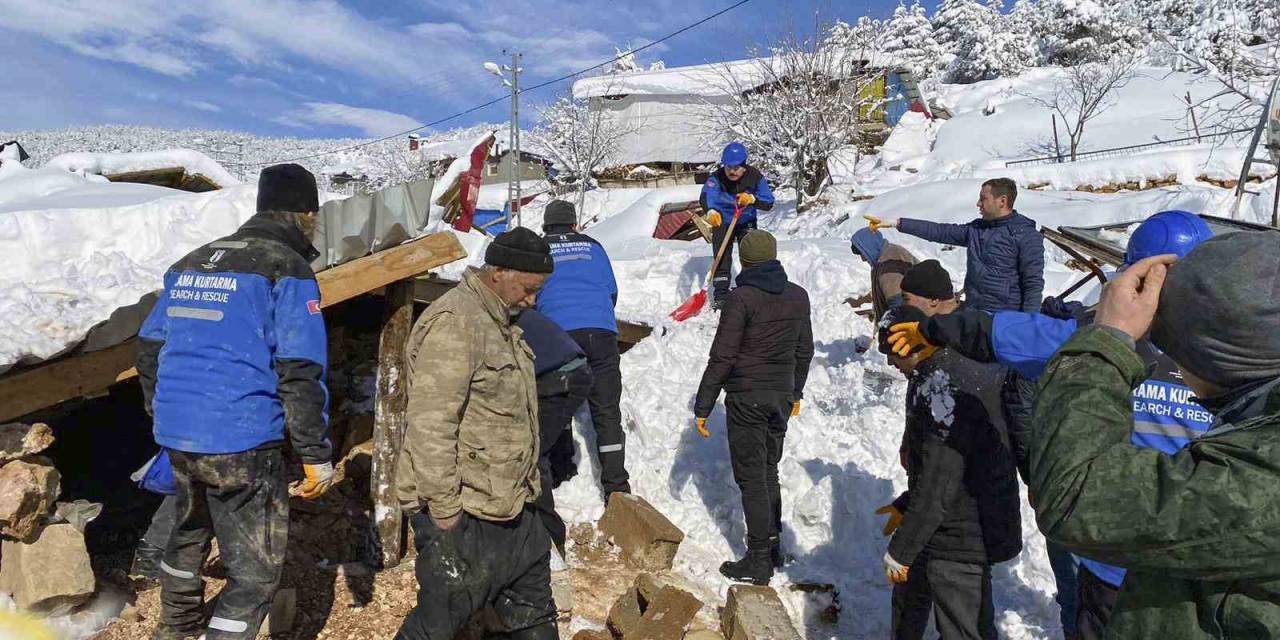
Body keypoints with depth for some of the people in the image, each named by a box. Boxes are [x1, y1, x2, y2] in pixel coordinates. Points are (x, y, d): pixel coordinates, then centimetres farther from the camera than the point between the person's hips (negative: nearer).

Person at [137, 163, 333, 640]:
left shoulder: (191, 263, 12)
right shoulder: (287, 269, -10)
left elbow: (149, 349, 17)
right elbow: (299, 373, -16)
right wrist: (316, 454, -11)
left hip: (176, 435, 8)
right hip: (242, 444, -8)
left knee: (190, 533, 30)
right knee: (256, 570, 5)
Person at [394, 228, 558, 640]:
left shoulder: (500, 322, 12)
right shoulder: (453, 323, -21)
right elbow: (429, 425, -25)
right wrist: (444, 507, -21)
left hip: (508, 504, 10)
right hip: (462, 513, -10)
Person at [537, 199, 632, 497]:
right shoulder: (592, 246, 19)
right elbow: (612, 291, 22)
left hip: (558, 335, -1)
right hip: (601, 331, 1)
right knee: (607, 412, 1)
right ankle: (616, 487, -1)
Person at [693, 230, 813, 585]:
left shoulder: (742, 297, -15)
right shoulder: (798, 296, 4)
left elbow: (722, 357, -16)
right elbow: (804, 350, 13)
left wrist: (703, 406, -9)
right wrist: (795, 392, 26)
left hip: (747, 398, -6)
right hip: (782, 396, 6)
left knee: (751, 478, 2)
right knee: (769, 471, 19)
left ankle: (759, 561, 9)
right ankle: (773, 546, 30)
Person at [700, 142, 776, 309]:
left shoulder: (755, 176, -20)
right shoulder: (717, 178, -25)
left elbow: (769, 203, -22)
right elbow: (706, 196, -45)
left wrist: (752, 199, -42)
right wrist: (710, 211, -67)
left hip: (746, 222, 1)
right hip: (722, 221, -1)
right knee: (722, 258, -4)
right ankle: (720, 295, 4)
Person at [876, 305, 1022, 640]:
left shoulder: (939, 386, -26)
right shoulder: (971, 368, 5)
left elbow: (938, 484, -26)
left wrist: (900, 550, -17)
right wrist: (906, 505, 19)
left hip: (959, 540, -10)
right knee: (908, 601, 26)